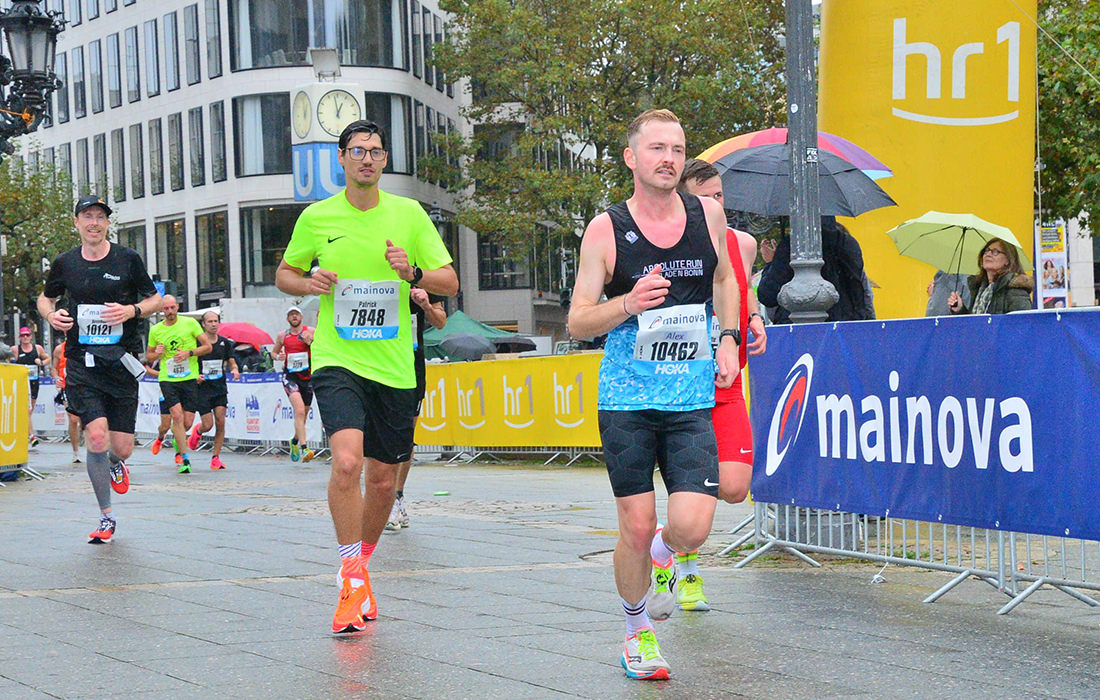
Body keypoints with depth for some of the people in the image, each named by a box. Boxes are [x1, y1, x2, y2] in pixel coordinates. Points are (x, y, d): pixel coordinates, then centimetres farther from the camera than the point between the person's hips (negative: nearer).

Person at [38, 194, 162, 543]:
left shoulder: (128, 259, 1)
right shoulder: (65, 263, 5)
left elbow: (155, 299, 10)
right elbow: (45, 298, 21)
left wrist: (132, 310, -11)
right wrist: (52, 315, -2)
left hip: (121, 360, 0)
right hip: (81, 362, 0)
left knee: (121, 447, 0)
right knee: (96, 436, -15)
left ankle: (115, 464, 42)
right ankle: (106, 518, 2)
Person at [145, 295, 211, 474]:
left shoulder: (190, 323, 1)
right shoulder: (155, 330, 7)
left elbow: (207, 346, 2)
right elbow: (148, 356, 18)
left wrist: (189, 353, -12)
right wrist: (157, 354, -4)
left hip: (190, 378, 0)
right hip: (167, 379, 0)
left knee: (188, 422, -1)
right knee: (177, 415, -17)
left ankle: (176, 435, 36)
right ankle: (185, 459, -12)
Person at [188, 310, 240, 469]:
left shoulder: (225, 343, 6)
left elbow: (231, 362, 14)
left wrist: (234, 370, -9)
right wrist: (195, 376, -17)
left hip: (220, 388, 3)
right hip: (202, 388, -3)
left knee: (220, 422, -7)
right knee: (208, 425, -7)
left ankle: (216, 458, 1)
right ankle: (197, 431, 31)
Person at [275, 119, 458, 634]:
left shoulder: (408, 214, 3)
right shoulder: (316, 218, 2)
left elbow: (450, 282, 5)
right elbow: (285, 274, 15)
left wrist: (412, 273, -16)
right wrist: (308, 283, -7)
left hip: (394, 366, 2)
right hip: (336, 360, -2)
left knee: (382, 480, 9)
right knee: (347, 461, -23)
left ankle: (361, 568, 34)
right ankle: (352, 579, -10)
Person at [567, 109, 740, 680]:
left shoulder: (708, 214, 4)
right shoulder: (606, 230, -4)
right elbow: (577, 322, -2)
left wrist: (727, 338, 11)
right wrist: (629, 303, -20)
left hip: (693, 401, 2)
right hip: (627, 399, -2)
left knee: (692, 527, -11)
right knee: (636, 528, -1)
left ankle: (665, 554, 26)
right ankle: (638, 631, 24)